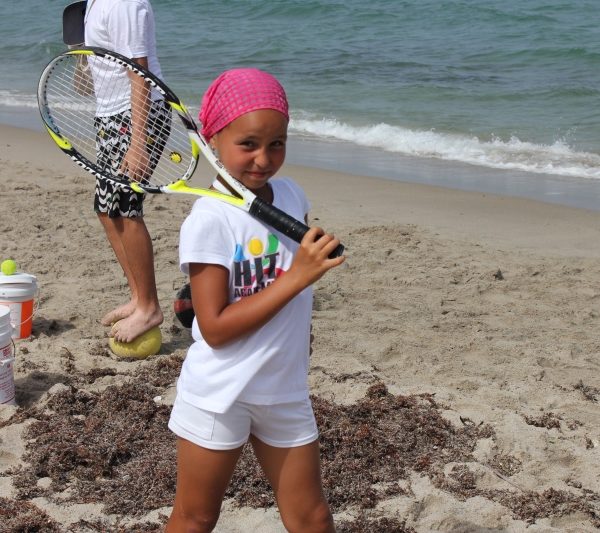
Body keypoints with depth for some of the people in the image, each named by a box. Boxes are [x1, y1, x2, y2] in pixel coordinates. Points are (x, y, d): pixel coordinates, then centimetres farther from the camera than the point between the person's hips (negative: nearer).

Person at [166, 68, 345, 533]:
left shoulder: (291, 195, -1)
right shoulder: (209, 221, -20)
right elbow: (215, 329, -24)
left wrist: (318, 255, 1)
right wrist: (295, 277, -26)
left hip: (287, 390, 5)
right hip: (220, 397, -5)